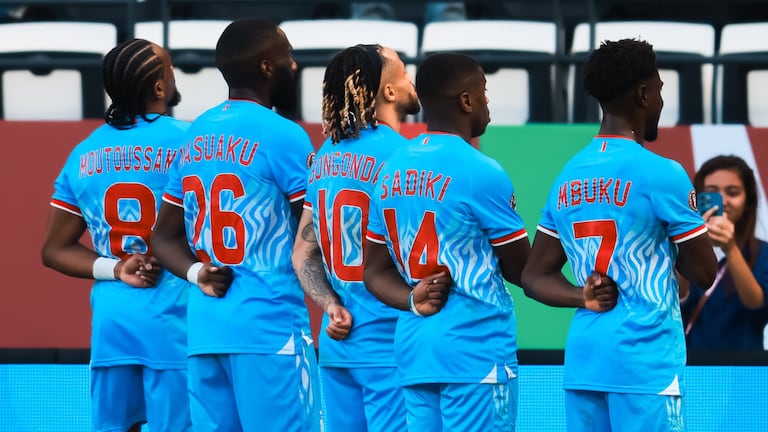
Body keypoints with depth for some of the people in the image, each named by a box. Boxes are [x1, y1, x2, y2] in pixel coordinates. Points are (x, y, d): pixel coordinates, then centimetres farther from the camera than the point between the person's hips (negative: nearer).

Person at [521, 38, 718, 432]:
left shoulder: (568, 178, 10)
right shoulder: (661, 175, -9)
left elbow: (535, 277, 13)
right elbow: (705, 272, -3)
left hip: (582, 360, 6)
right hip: (646, 362, -6)